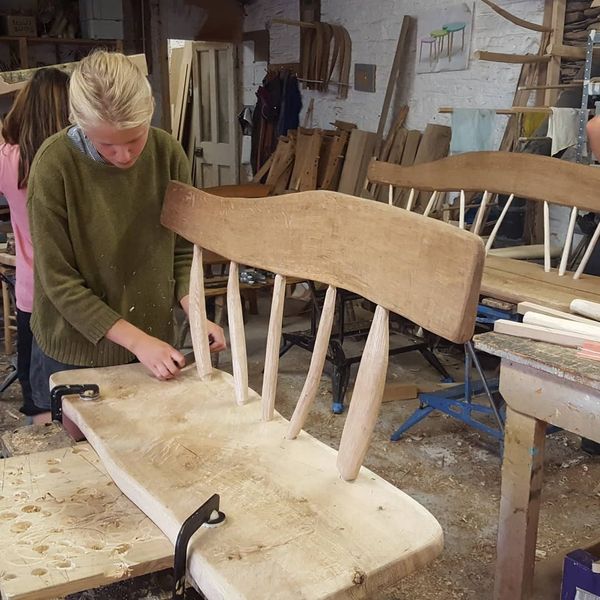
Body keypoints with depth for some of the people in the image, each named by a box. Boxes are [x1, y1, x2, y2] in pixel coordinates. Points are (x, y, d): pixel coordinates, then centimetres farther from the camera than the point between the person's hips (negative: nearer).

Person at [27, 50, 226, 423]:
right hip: (76, 351, -3)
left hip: (153, 341, 3)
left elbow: (182, 251, -2)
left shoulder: (168, 154, -11)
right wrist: (136, 340, -21)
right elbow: (59, 282, -17)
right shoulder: (55, 165, -21)